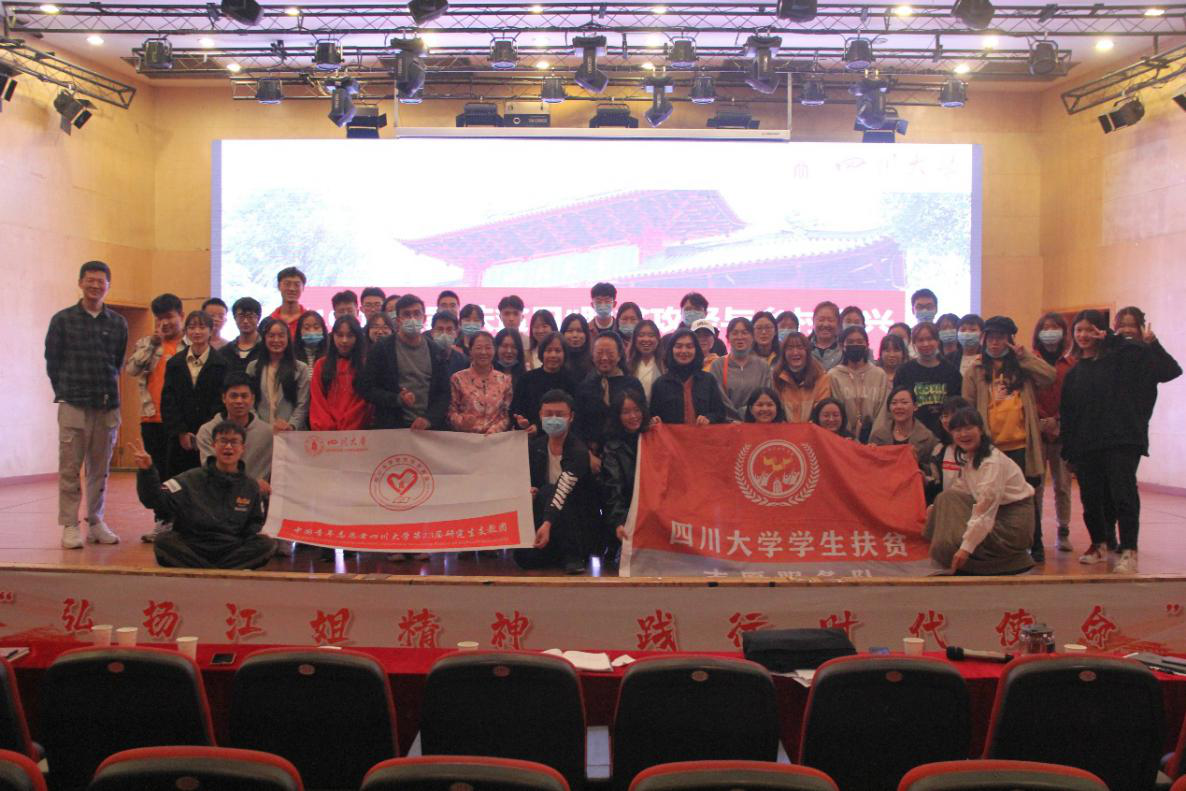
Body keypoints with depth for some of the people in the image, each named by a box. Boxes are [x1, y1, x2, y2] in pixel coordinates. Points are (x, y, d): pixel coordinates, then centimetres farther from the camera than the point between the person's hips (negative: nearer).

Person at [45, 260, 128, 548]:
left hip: (108, 406, 2)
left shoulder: (118, 323, 8)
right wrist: (65, 392, 6)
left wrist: (107, 391, 11)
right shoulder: (63, 320, 2)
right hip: (73, 405, -2)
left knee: (100, 468, 8)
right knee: (70, 468, -2)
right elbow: (52, 360, 7)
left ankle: (95, 523, 16)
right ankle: (69, 526, 5)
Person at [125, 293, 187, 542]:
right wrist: (153, 342, -10)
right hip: (152, 418, 4)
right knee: (158, 470, 10)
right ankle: (162, 521, 18)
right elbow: (131, 369, -5)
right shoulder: (145, 343, 11)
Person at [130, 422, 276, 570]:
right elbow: (155, 499, -5)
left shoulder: (250, 486, 12)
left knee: (267, 544, -26)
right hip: (190, 550, -1)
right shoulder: (192, 480, 5)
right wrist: (146, 472, -20)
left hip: (232, 551, 1)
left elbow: (256, 522, 22)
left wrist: (258, 533, -1)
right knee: (163, 543, -30)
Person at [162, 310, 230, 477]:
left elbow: (221, 401, -3)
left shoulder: (222, 364, 3)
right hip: (179, 439, 3)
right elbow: (168, 402, 6)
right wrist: (180, 432, -5)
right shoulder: (174, 363, 11)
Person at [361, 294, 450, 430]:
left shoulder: (436, 352, 10)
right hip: (392, 428, -2)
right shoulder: (380, 349, 3)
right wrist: (397, 399, -15)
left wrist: (429, 419, -7)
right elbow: (368, 389, 0)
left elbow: (444, 393, 8)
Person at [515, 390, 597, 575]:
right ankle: (561, 552, 12)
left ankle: (573, 555, -20)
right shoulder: (534, 446, -1)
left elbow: (562, 491, -35)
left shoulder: (578, 451, -21)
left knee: (547, 492, -33)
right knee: (525, 558, -21)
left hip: (578, 518, -5)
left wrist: (547, 524, -48)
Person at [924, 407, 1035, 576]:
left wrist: (966, 547, -31)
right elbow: (960, 490, 15)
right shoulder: (967, 458, 6)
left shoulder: (993, 461, -22)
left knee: (949, 546, -20)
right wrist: (937, 508, -2)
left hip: (1013, 521, -9)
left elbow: (986, 507, -28)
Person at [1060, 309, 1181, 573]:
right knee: (1091, 497, 9)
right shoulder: (1074, 372, 15)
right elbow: (1067, 413, 12)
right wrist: (1068, 451, 7)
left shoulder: (1124, 358, 3)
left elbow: (1170, 370, -6)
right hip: (1085, 446, 5)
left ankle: (1129, 552, -6)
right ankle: (1098, 545, 26)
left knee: (1123, 494, -10)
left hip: (1122, 440, -5)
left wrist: (1151, 343, -18)